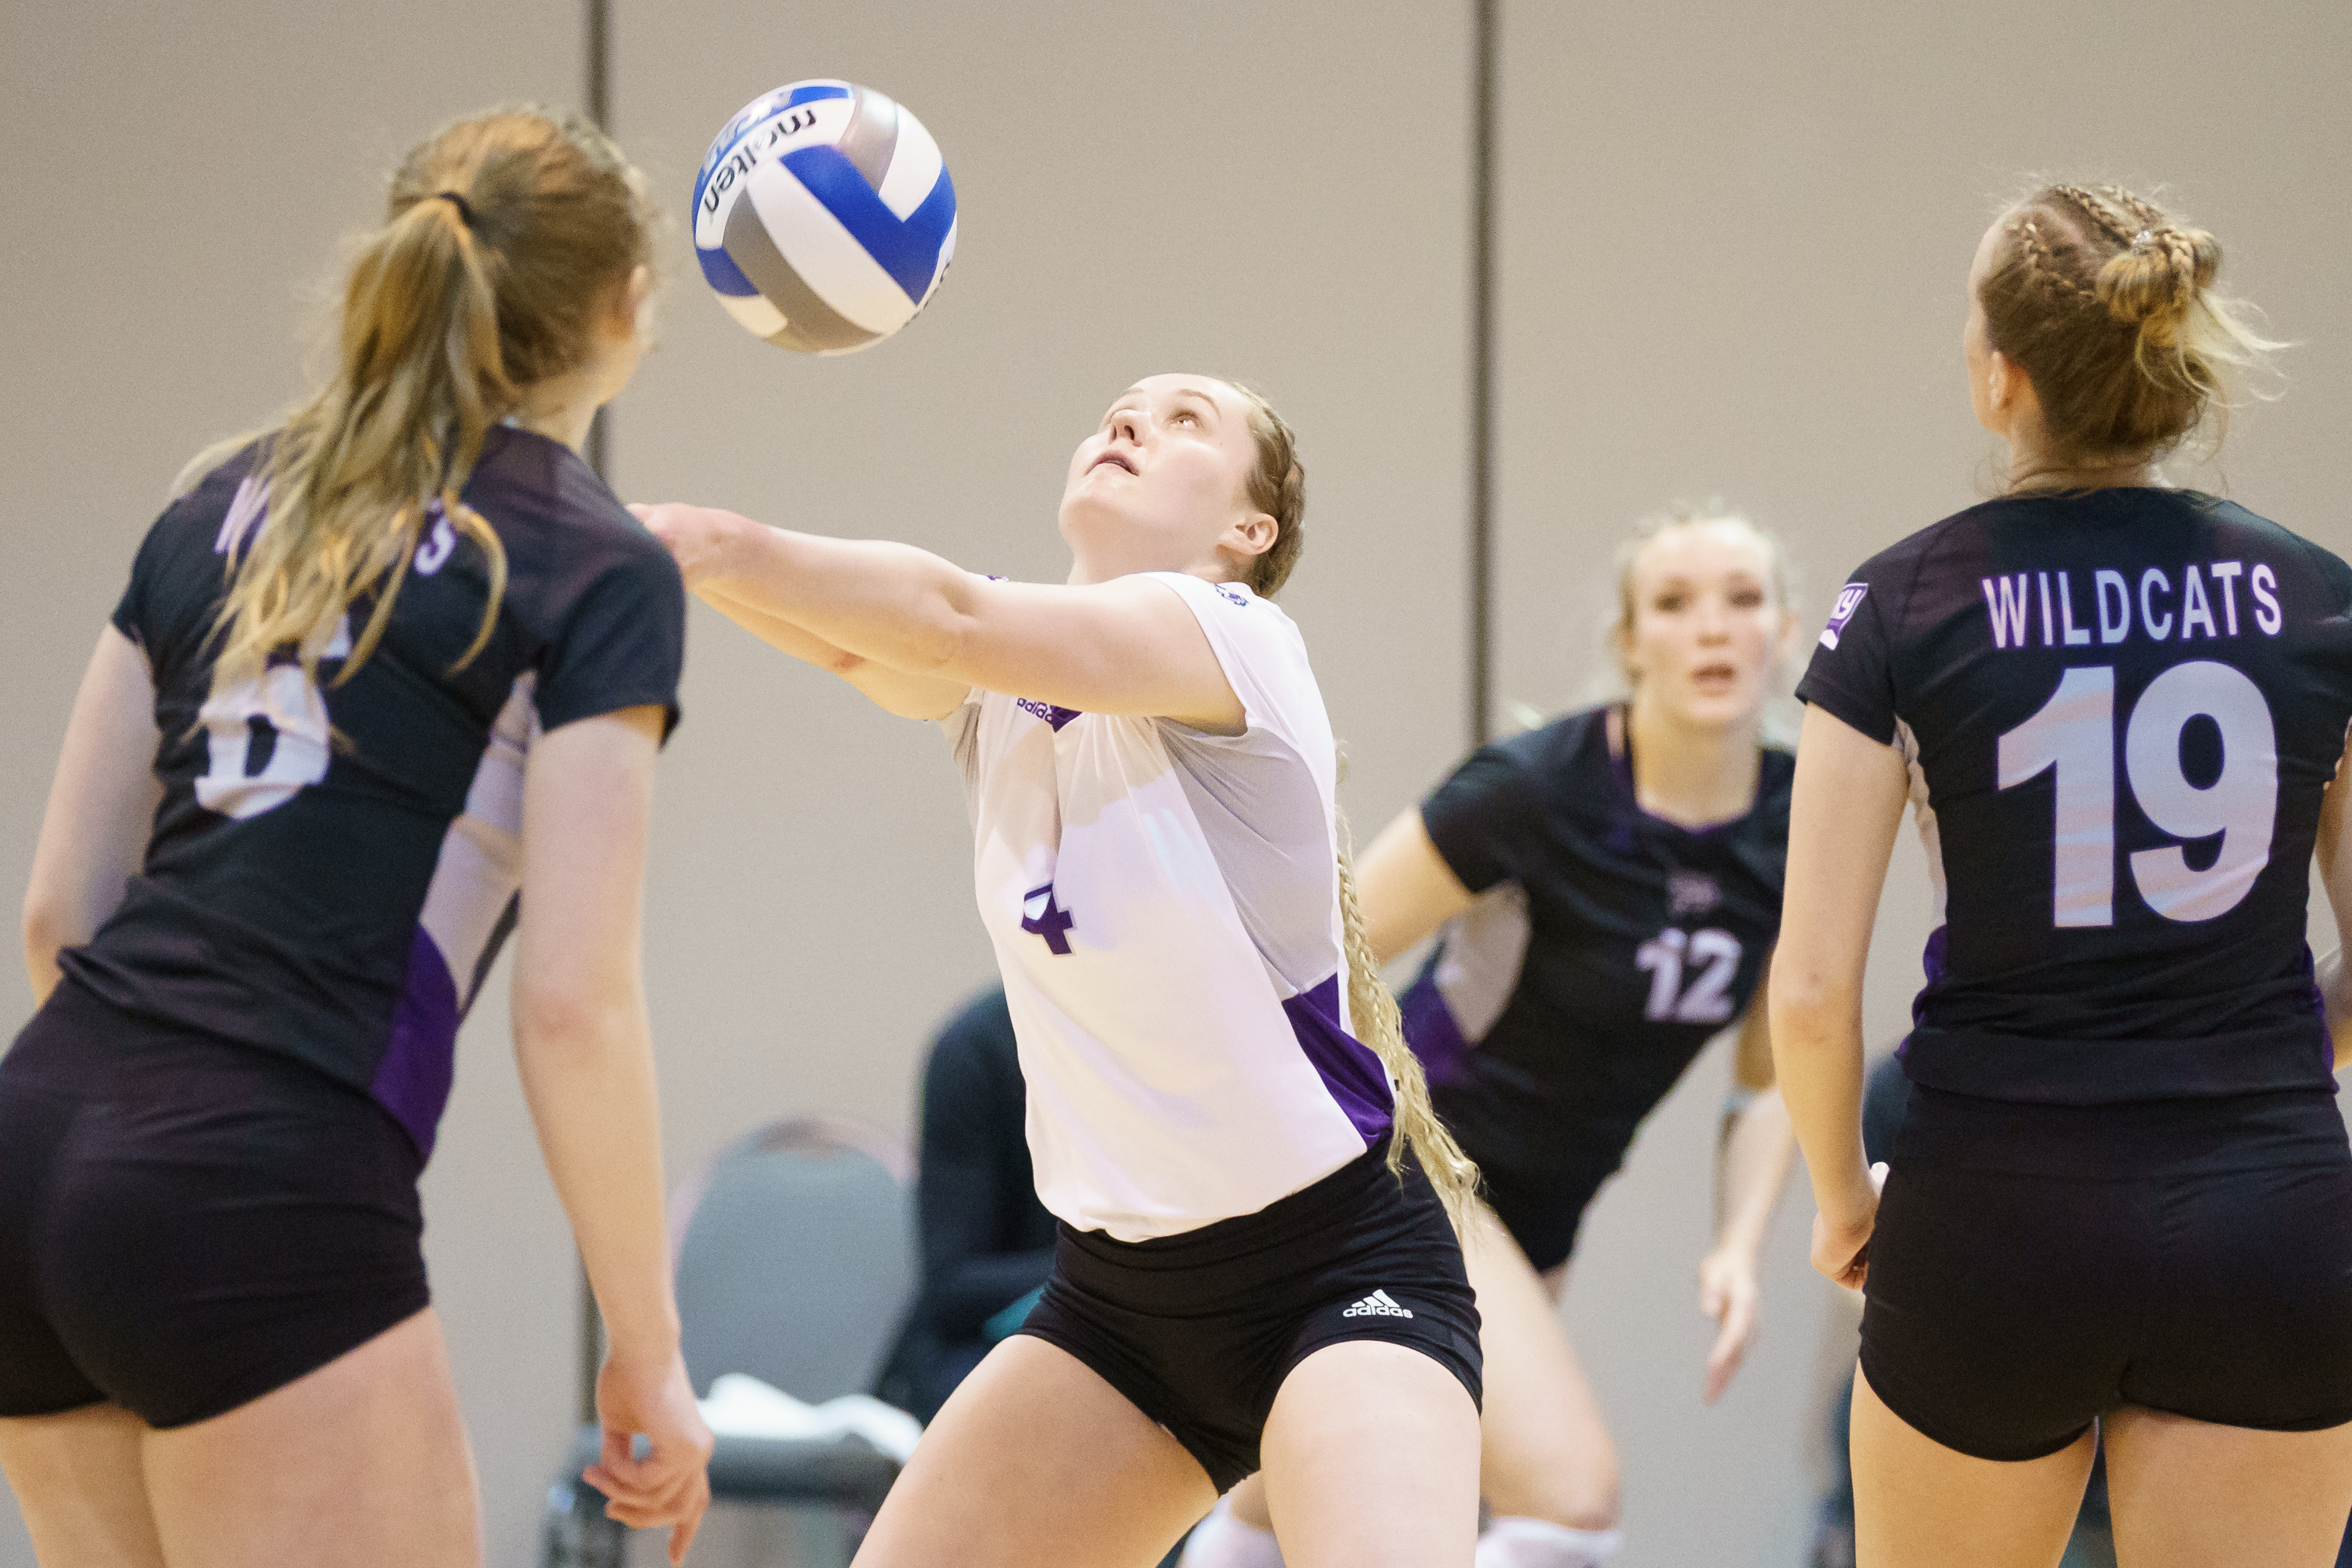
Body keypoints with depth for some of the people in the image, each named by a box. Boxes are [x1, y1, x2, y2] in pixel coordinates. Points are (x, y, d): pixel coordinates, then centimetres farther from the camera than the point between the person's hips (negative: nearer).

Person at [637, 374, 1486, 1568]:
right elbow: (859, 645, -18)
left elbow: (954, 620, -30)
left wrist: (716, 543, -42)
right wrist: (630, 541, -36)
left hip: (1338, 1274, -7)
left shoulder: (1234, 635, -14)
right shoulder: (1001, 682, 4)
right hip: (1118, 1283, 7)